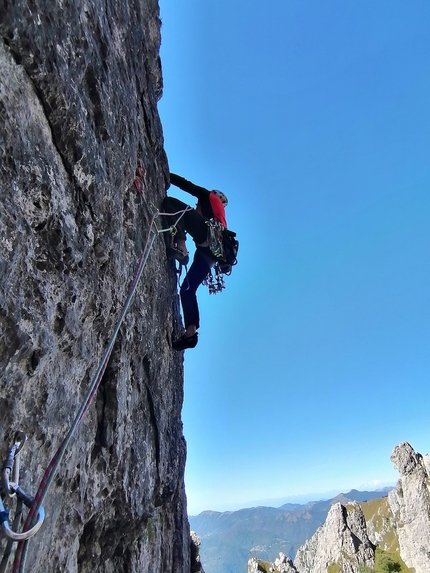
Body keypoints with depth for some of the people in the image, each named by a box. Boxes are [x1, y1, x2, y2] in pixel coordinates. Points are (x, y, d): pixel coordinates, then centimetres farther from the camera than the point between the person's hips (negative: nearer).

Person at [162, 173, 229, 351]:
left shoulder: (210, 197, 26)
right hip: (211, 251, 8)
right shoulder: (218, 216, 43)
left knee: (170, 202, -10)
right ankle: (190, 333, -2)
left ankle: (180, 247, -31)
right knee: (187, 288, 7)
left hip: (208, 236, -8)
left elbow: (185, 184, 20)